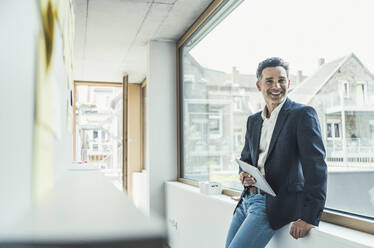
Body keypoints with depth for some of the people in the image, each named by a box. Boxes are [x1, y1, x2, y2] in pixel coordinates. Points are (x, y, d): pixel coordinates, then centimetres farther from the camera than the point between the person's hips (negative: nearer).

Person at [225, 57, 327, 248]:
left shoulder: (303, 114, -8)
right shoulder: (253, 120, 13)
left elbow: (316, 166, -15)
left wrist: (309, 217, -20)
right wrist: (244, 175, -2)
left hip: (275, 204, -7)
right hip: (248, 199, 7)